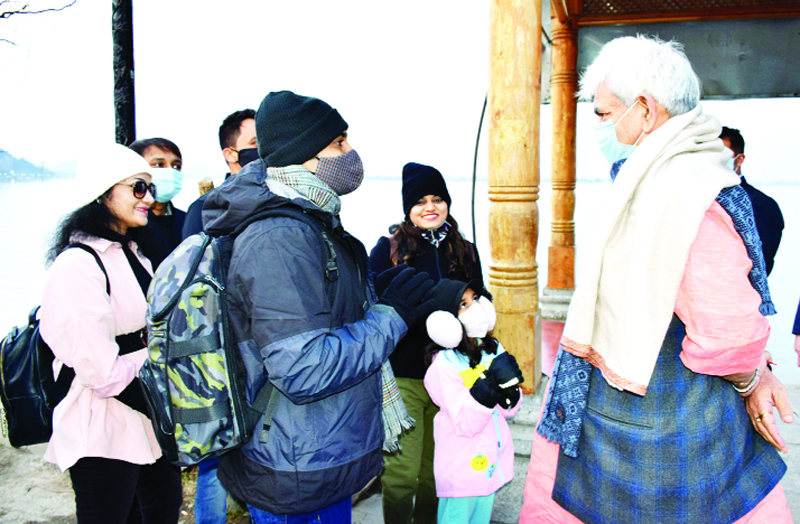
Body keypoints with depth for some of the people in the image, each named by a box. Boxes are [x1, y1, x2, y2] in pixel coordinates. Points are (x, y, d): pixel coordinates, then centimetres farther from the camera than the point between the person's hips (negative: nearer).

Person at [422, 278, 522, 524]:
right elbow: (466, 424, -23)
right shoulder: (444, 364, -19)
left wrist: (509, 387, -17)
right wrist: (489, 385, -34)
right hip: (461, 470, -6)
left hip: (491, 461, 6)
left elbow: (509, 411, 4)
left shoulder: (494, 349, 0)